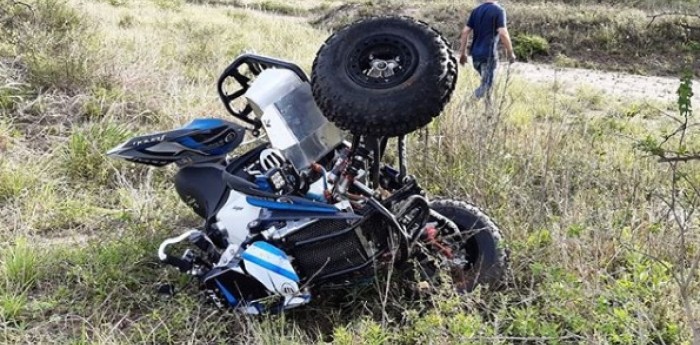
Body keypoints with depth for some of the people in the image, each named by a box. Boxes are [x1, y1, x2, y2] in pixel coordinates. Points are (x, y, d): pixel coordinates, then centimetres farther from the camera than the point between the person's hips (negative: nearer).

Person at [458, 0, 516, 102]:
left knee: (486, 83, 22)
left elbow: (465, 31, 7)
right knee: (485, 86, -3)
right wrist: (510, 53, -8)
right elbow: (503, 33, -17)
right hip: (489, 55, -6)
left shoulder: (476, 10, 10)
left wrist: (462, 52, 13)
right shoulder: (498, 10, -8)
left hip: (476, 54, 6)